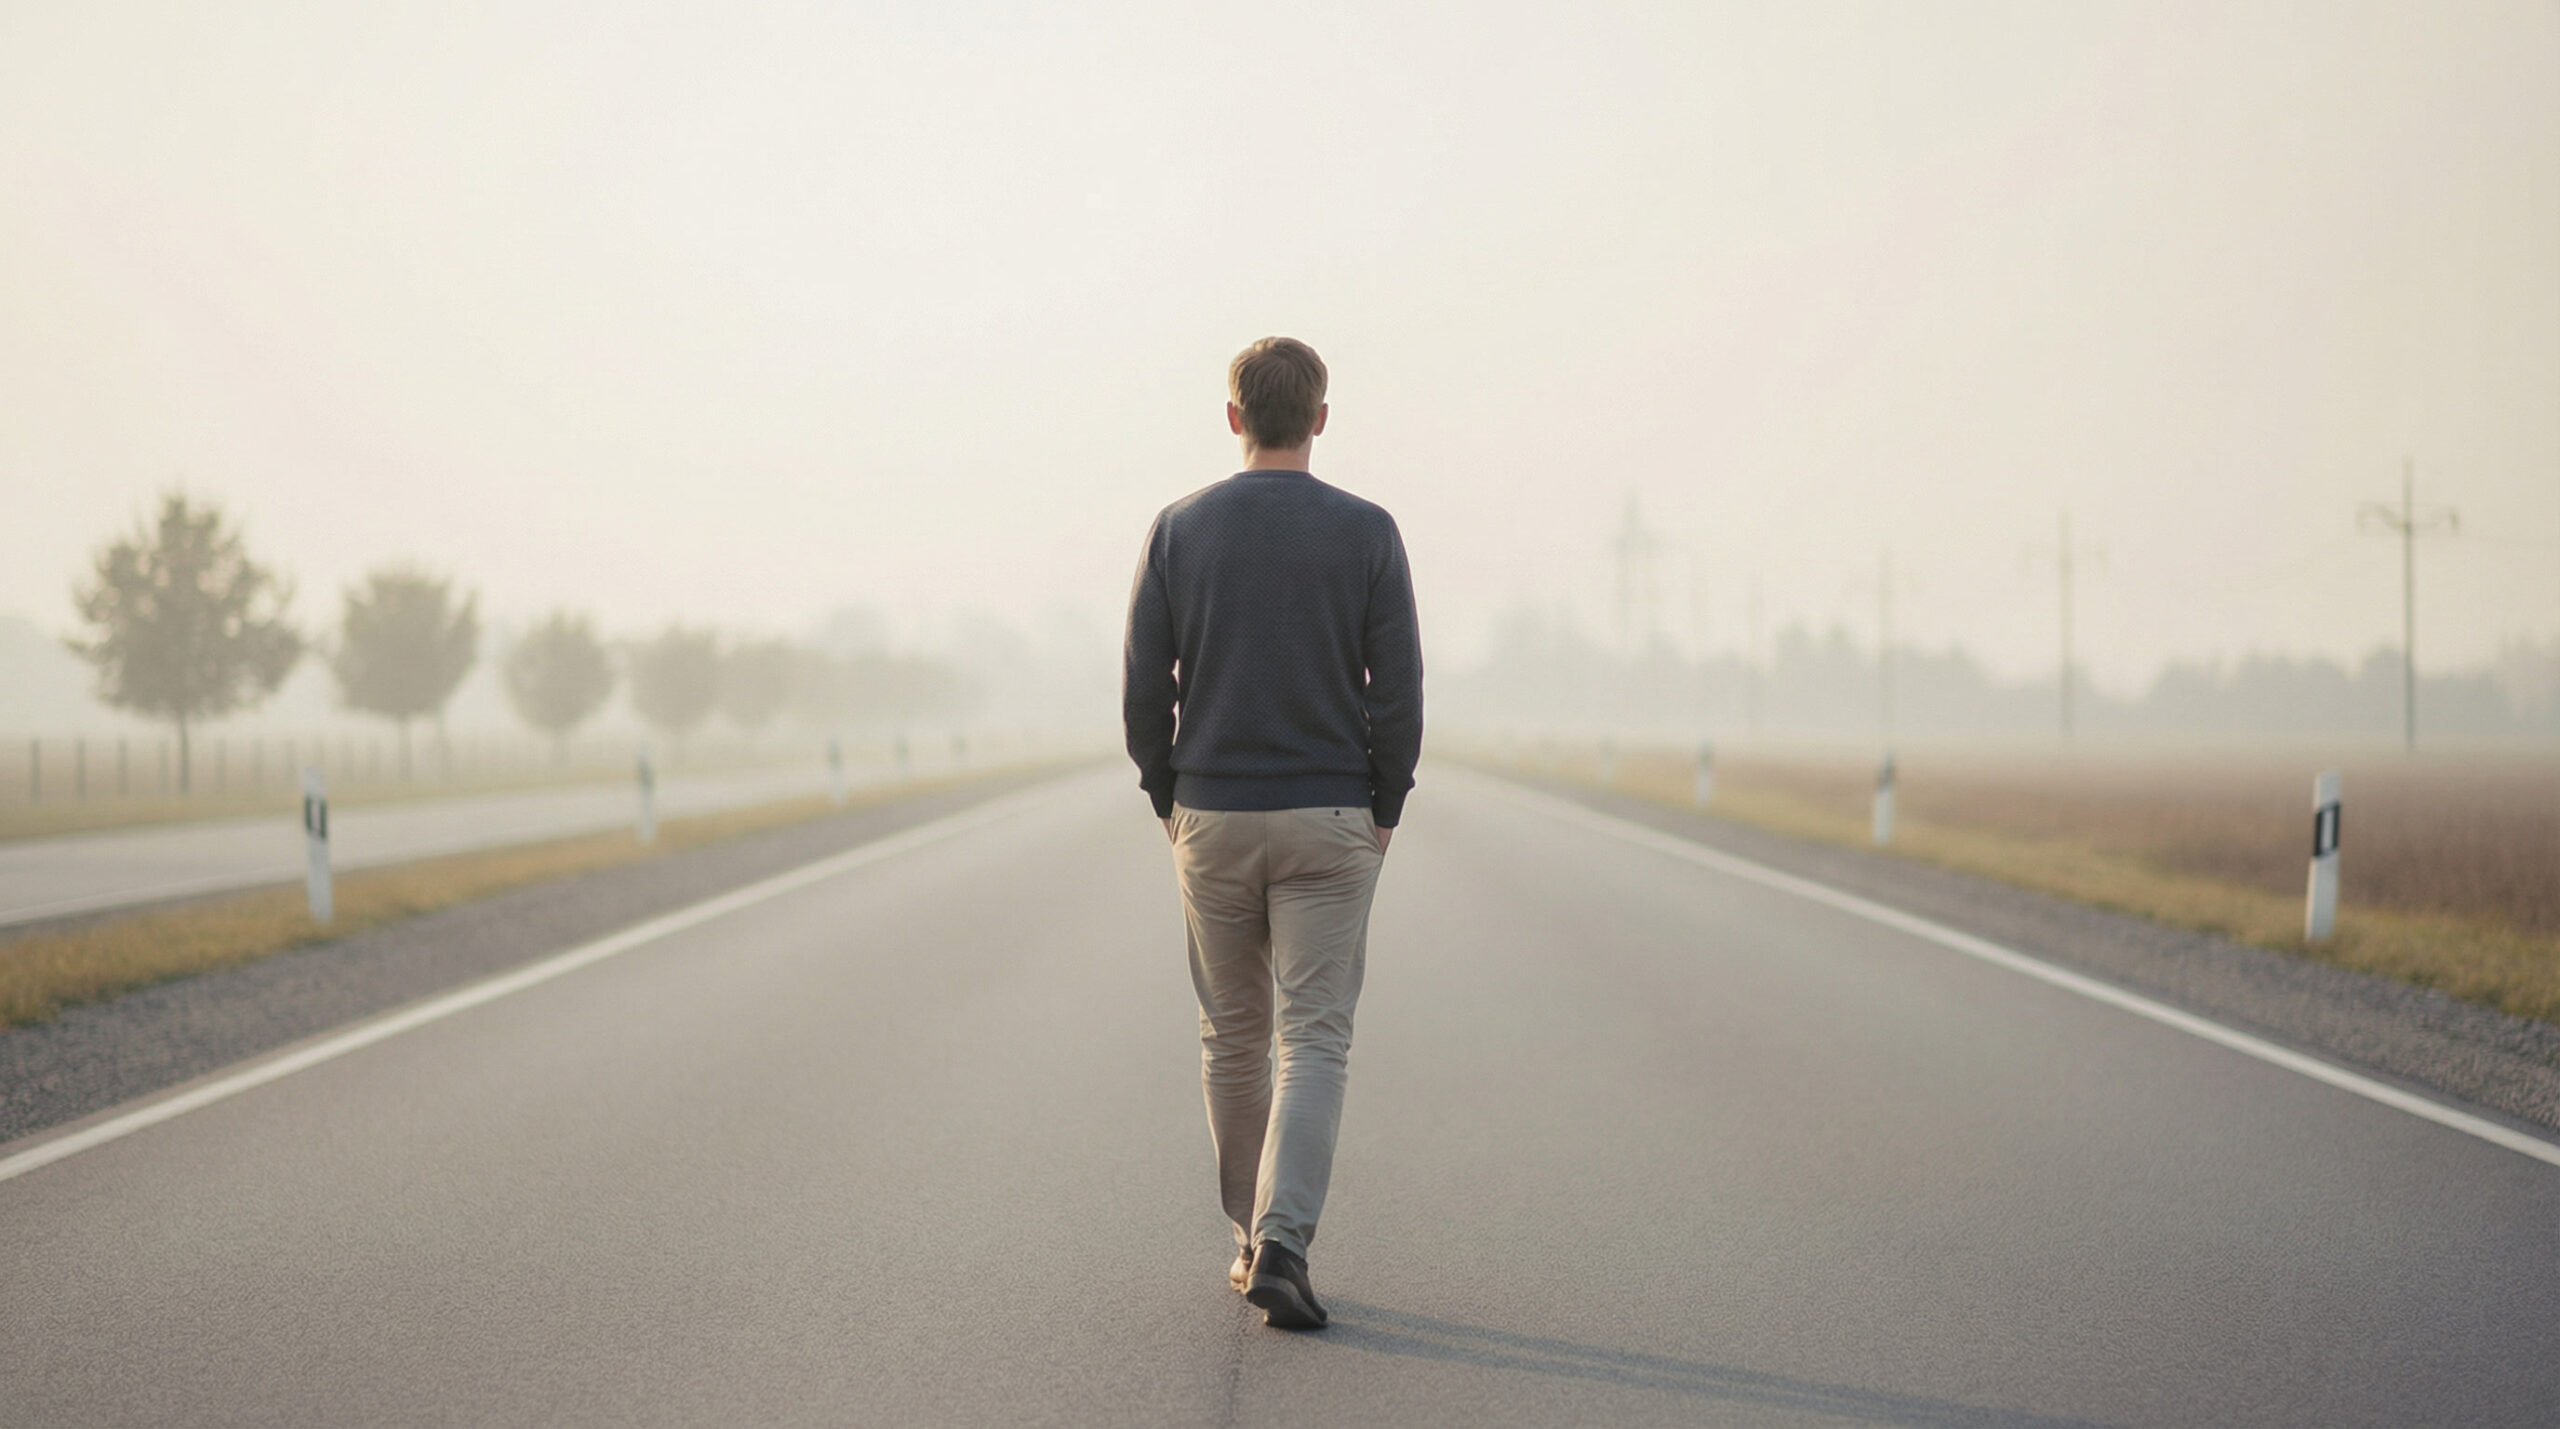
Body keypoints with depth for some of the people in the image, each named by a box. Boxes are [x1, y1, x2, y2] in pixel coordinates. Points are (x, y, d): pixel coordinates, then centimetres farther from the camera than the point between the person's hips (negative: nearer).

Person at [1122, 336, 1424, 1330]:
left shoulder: (1178, 530, 1)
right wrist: (1384, 811, 6)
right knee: (1314, 1038, -3)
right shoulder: (1366, 533, -3)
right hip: (1329, 822, -2)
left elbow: (1144, 690, 0)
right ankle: (1281, 1244, -18)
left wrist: (1169, 803, 11)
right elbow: (1399, 693, -5)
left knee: (1233, 1038, 15)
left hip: (1211, 819, 2)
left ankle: (1253, 1237, 23)